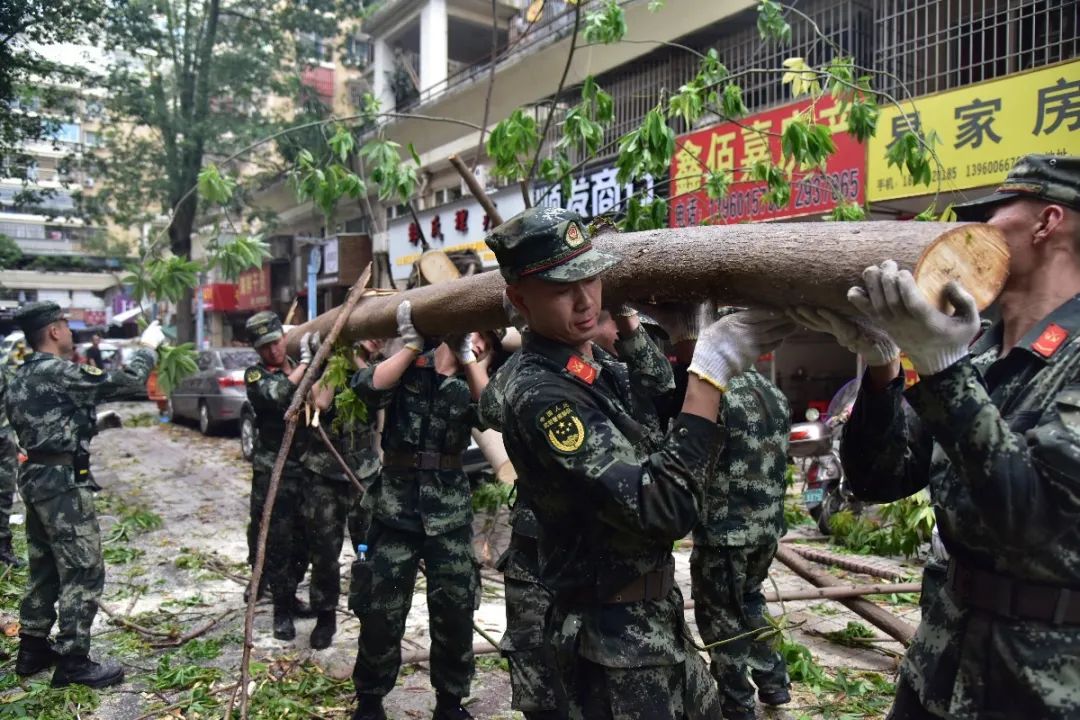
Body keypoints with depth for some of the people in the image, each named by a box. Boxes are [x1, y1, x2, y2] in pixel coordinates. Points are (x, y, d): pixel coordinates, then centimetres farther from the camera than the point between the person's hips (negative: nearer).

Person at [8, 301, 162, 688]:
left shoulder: (21, 377, 13)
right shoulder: (59, 372, -17)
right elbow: (125, 383, -14)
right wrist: (148, 347, -1)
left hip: (36, 476, 10)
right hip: (63, 481, -10)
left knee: (45, 568, 18)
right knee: (83, 572, -3)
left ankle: (33, 648, 27)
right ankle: (73, 661, 2)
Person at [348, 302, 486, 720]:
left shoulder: (468, 382, 8)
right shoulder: (408, 370, 2)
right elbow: (369, 387, -18)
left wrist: (467, 356, -13)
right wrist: (411, 344, -13)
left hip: (450, 510, 2)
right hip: (397, 505, -2)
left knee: (455, 612, 6)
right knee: (381, 611, 5)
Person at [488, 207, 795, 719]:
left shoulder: (601, 368, 4)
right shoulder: (539, 396, -24)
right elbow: (665, 508, -30)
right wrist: (711, 370, -28)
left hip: (658, 615, 9)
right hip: (613, 638, -9)